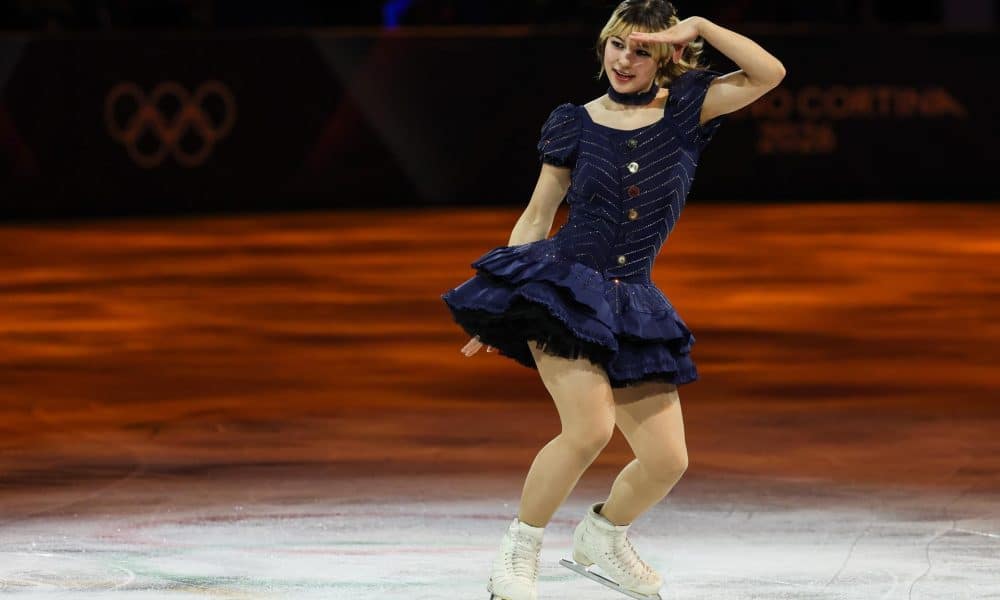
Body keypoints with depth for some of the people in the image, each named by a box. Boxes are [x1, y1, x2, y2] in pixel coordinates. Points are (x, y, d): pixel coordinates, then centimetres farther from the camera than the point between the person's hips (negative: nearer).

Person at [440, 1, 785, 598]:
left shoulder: (684, 109, 5)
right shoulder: (576, 124, 4)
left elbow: (768, 73, -7)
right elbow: (536, 217, 10)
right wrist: (502, 303, 8)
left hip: (631, 304, 3)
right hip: (562, 284, -3)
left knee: (668, 461, -3)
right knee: (591, 427, -25)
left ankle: (602, 536, 29)